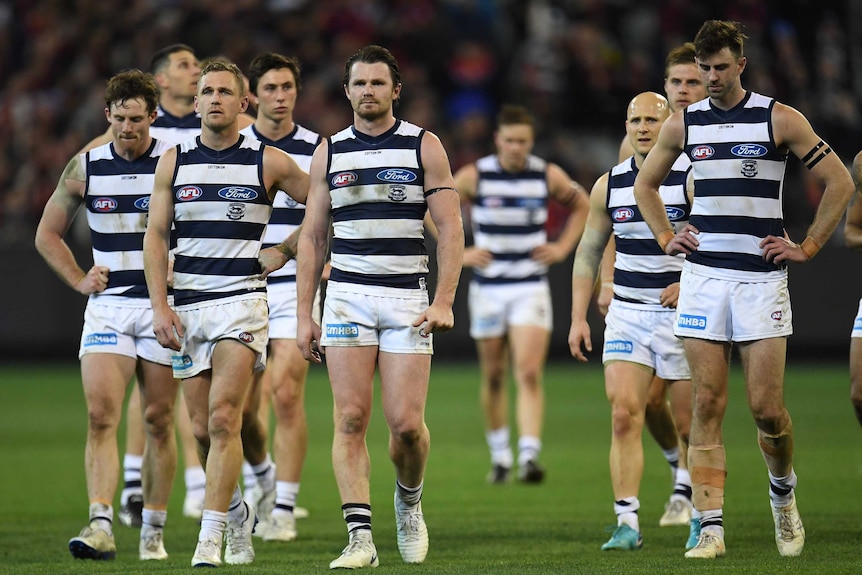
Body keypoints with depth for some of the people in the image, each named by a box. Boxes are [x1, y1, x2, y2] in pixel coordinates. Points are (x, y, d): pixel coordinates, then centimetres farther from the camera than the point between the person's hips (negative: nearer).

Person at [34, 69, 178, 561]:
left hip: (164, 306, -1)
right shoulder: (86, 167, 3)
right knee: (101, 415, -11)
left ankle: (154, 530, 12)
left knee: (159, 420, 3)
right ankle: (101, 525, -18)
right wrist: (80, 279, 4)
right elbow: (48, 233, 15)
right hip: (107, 304, 1)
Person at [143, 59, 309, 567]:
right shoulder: (174, 162, 6)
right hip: (187, 305, 3)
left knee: (223, 418, -16)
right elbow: (156, 235, 5)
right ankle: (238, 514, 29)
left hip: (243, 301, -3)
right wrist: (160, 307, -4)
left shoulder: (269, 162, 0)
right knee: (203, 428, 7)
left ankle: (211, 536, -18)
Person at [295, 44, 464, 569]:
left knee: (406, 423, -7)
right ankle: (361, 537, -8)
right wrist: (303, 314, 5)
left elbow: (451, 229, 0)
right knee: (351, 419, -8)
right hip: (347, 297, 2)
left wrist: (445, 301, -11)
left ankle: (409, 501, 23)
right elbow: (313, 236, 11)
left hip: (408, 298, -2)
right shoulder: (330, 152, 9)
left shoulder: (424, 146, 3)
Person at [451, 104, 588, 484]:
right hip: (488, 287, 1)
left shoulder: (549, 176, -2)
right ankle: (500, 456, 24)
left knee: (529, 375, -14)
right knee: (493, 377, 9)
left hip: (531, 287, -1)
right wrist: (458, 252, -2)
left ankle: (529, 456, -22)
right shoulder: (473, 176, -6)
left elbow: (581, 205, 17)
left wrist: (563, 247, 7)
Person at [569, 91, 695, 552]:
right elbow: (588, 253, 14)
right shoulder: (609, 185, 6)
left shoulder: (693, 178, -6)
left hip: (681, 312, -3)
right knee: (624, 414, -10)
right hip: (626, 313, 3)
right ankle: (627, 522, -11)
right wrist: (578, 317, 9)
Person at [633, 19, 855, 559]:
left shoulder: (780, 119, -2)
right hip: (703, 275, 3)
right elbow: (645, 183, 25)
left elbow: (840, 182, 2)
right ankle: (711, 528, -5)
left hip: (762, 277, -3)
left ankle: (783, 492, 24)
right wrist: (667, 238, 12)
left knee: (766, 407, -5)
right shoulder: (683, 124, 8)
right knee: (707, 405, -4)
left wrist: (808, 247, -1)